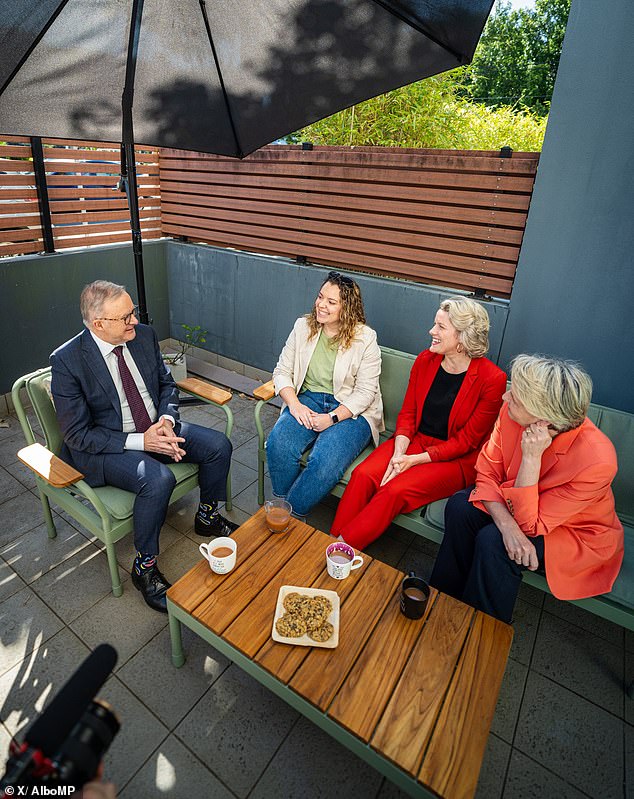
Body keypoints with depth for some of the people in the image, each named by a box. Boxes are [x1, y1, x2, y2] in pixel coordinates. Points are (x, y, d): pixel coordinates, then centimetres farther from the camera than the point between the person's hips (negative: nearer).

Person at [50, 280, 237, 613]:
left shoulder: (144, 335, -3)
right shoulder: (67, 360, -18)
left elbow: (167, 384, 9)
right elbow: (77, 435, -16)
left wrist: (166, 421, -11)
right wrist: (140, 441, -24)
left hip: (156, 428, 6)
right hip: (105, 446, -5)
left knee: (219, 445, -8)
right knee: (158, 479, -32)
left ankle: (207, 517, 18)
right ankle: (145, 567, -7)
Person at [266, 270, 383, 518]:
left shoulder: (365, 338, -7)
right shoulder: (303, 327, 6)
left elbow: (365, 392, -9)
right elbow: (282, 371, 5)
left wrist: (332, 418, -19)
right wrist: (294, 404, -12)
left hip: (351, 410, -3)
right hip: (308, 399, 4)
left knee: (326, 461, -31)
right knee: (278, 443, -27)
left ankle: (292, 515, -6)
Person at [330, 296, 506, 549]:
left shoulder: (491, 379, -14)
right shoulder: (425, 360, 1)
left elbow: (466, 441, -11)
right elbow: (407, 414, 4)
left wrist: (415, 460, -17)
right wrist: (398, 453, -14)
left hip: (456, 459, -4)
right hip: (415, 441, 5)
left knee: (395, 490, -28)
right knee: (363, 474, -22)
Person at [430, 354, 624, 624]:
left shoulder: (596, 460, -35)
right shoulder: (510, 413, -23)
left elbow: (530, 525, -30)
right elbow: (487, 471, -13)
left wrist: (532, 458, -40)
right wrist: (506, 523, -30)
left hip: (575, 533, -5)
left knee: (492, 542, -27)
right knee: (460, 506, -18)